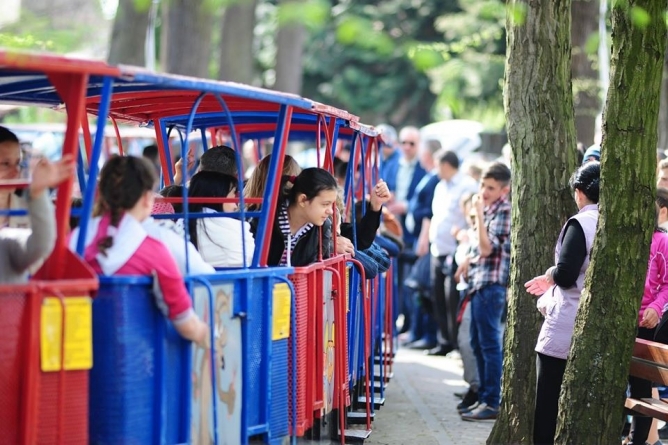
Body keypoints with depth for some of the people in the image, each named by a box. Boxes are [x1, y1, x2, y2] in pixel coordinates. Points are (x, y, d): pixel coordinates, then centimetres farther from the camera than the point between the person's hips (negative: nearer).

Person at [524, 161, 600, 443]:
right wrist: (553, 283, 19)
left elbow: (566, 275, -20)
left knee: (549, 407, 2)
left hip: (566, 330, -6)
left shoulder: (580, 223, -13)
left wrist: (550, 274, 3)